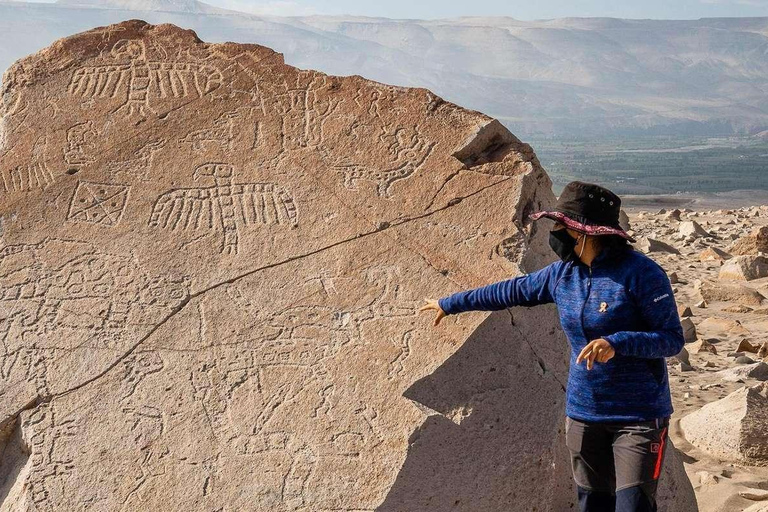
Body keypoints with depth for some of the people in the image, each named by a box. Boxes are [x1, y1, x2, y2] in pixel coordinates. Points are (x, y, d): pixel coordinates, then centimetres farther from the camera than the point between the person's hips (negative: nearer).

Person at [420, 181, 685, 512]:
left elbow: (673, 339, -15)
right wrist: (451, 304, 26)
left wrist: (616, 344, -30)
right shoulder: (563, 273, 3)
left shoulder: (641, 273, -15)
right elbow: (514, 291, 18)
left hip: (638, 416, -6)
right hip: (583, 411, 6)